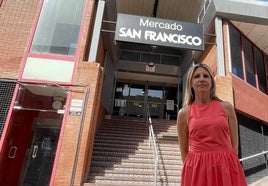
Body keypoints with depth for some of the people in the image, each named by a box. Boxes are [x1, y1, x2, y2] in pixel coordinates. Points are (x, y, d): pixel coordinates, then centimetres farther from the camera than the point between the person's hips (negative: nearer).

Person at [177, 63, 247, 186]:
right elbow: (184, 151, 4)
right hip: (197, 169, -1)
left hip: (226, 167, 1)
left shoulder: (226, 107, 1)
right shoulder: (184, 113, -2)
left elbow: (234, 144, 5)